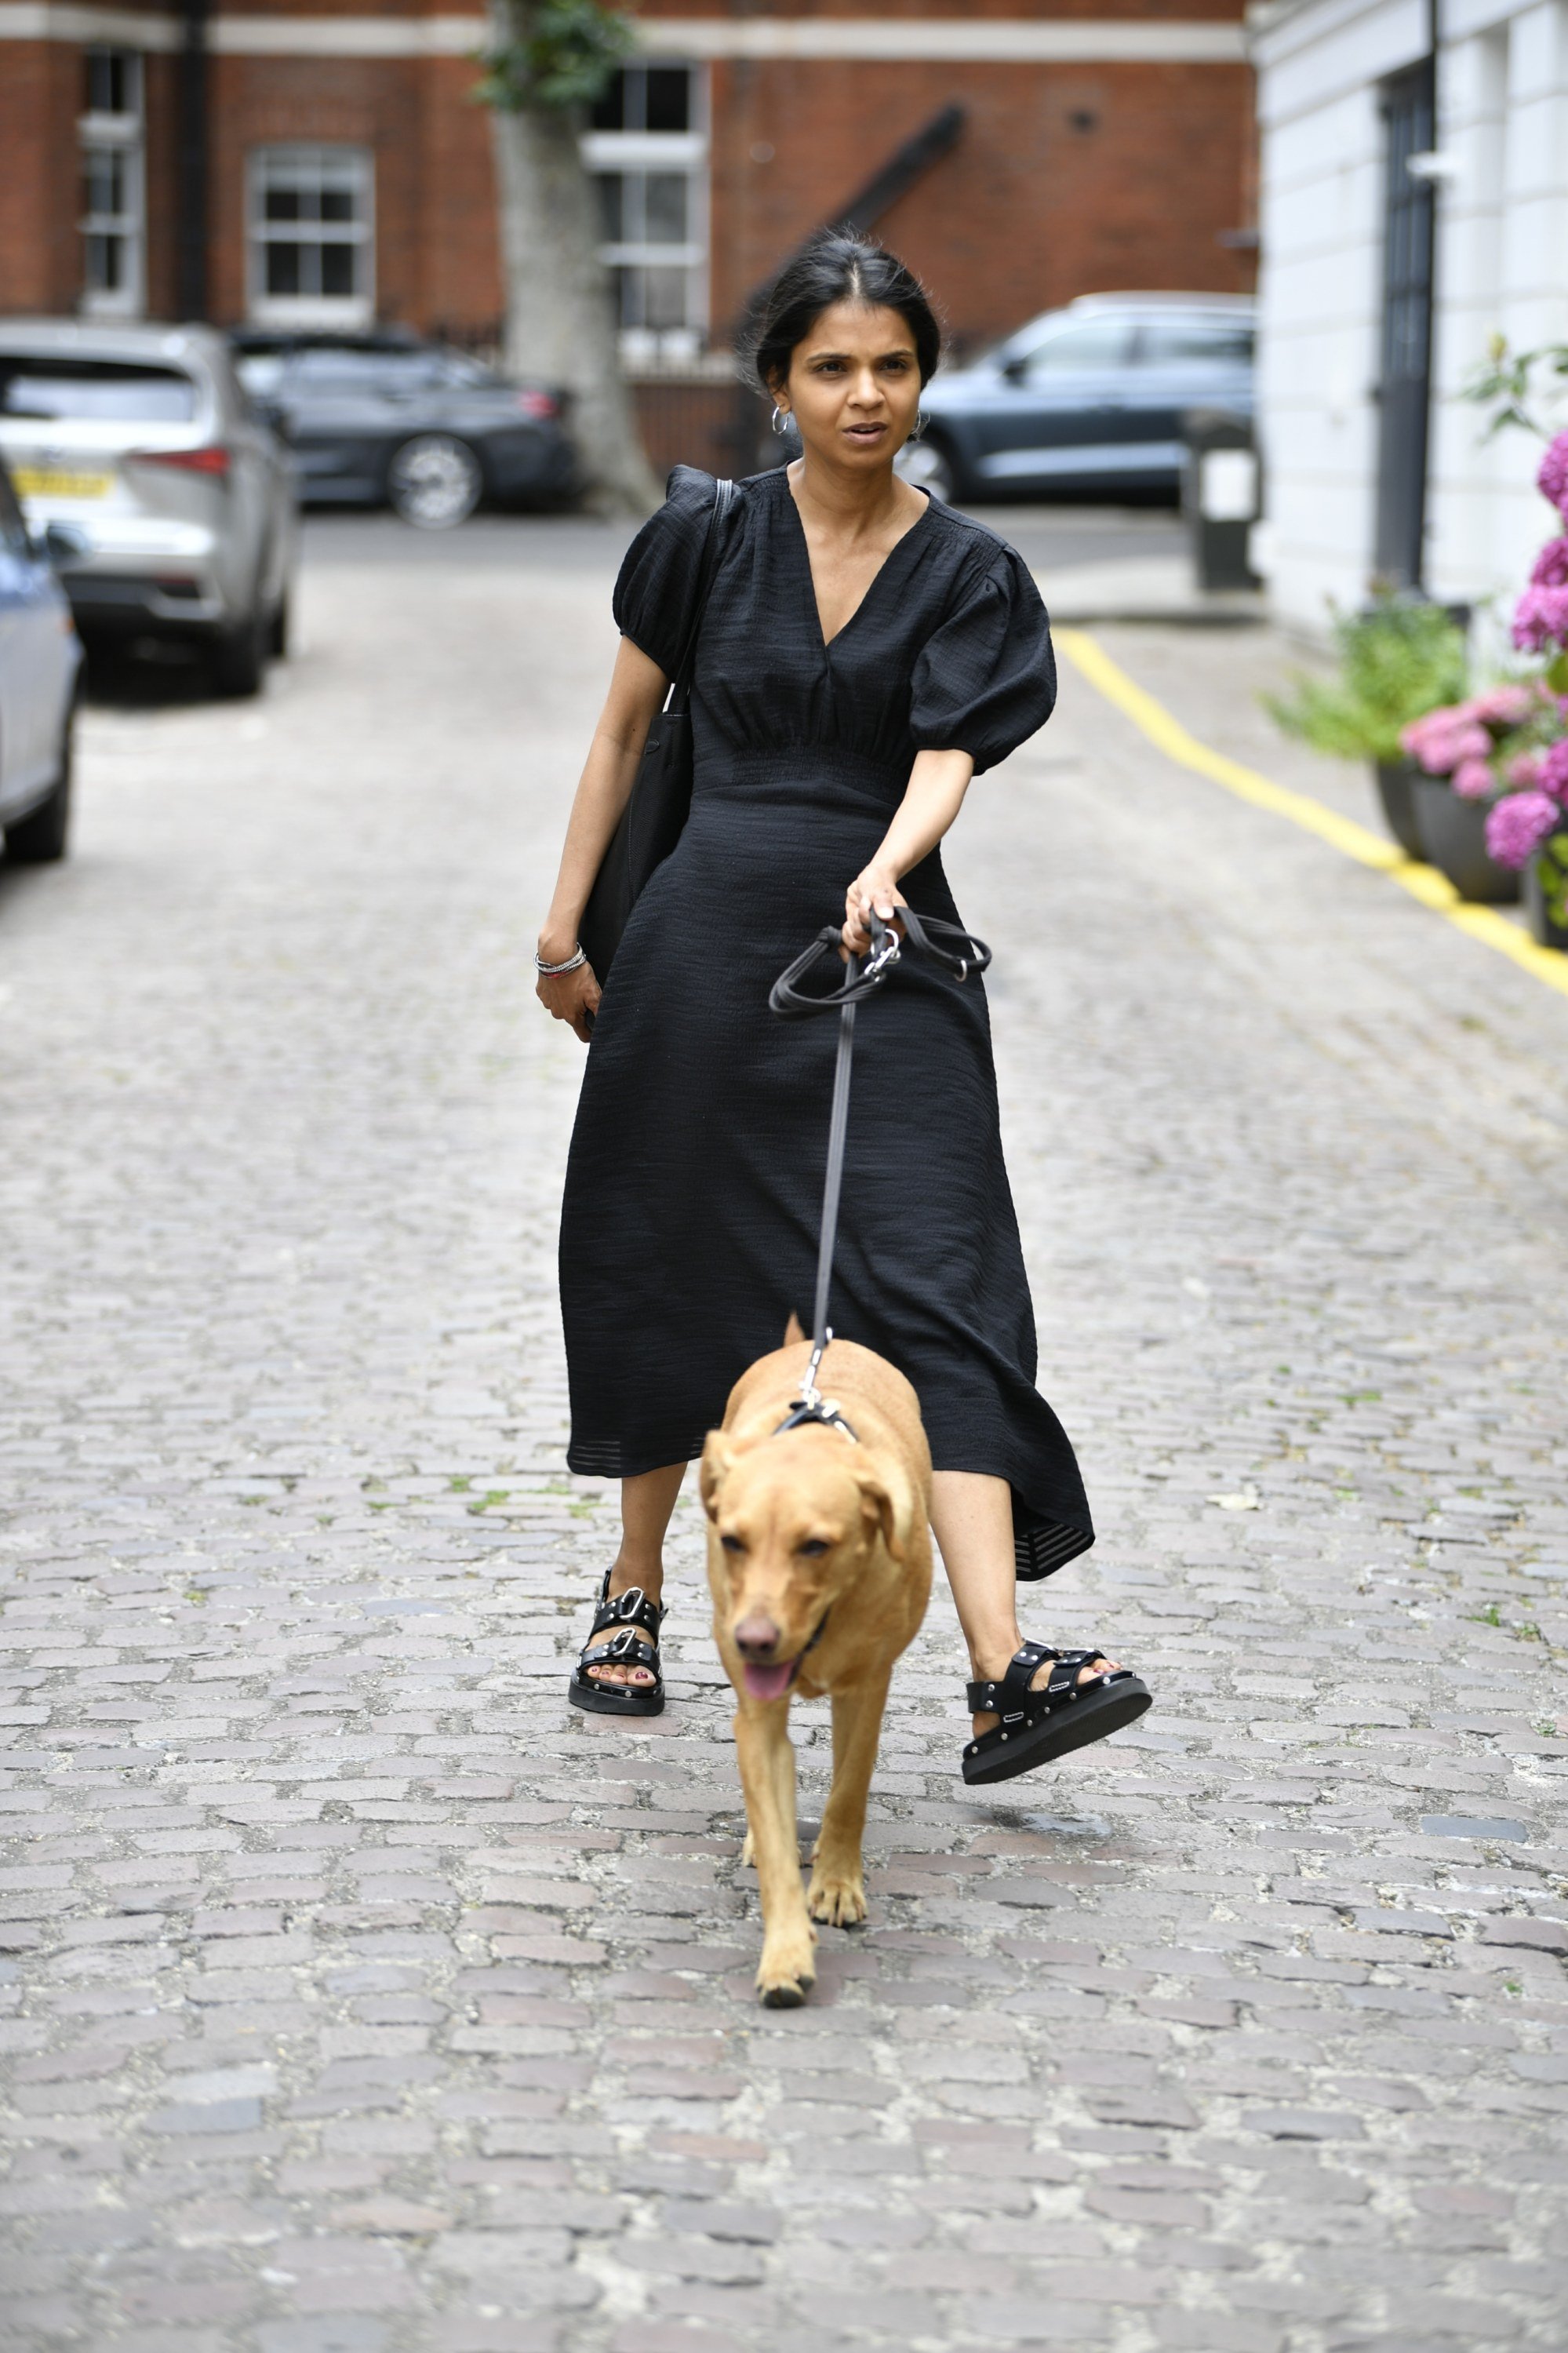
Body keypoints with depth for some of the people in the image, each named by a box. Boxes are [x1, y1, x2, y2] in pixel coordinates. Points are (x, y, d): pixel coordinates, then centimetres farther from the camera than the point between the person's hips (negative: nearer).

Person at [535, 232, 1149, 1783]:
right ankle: (632, 1593, 34)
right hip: (707, 939, 1)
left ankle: (1002, 1673, -22)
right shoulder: (707, 535, 3)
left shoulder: (967, 575, 2)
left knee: (936, 1280, -12)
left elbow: (945, 764, -10)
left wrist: (887, 869, -31)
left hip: (886, 945, -1)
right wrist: (565, 925, 11)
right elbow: (625, 727, 12)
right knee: (671, 1267, 9)